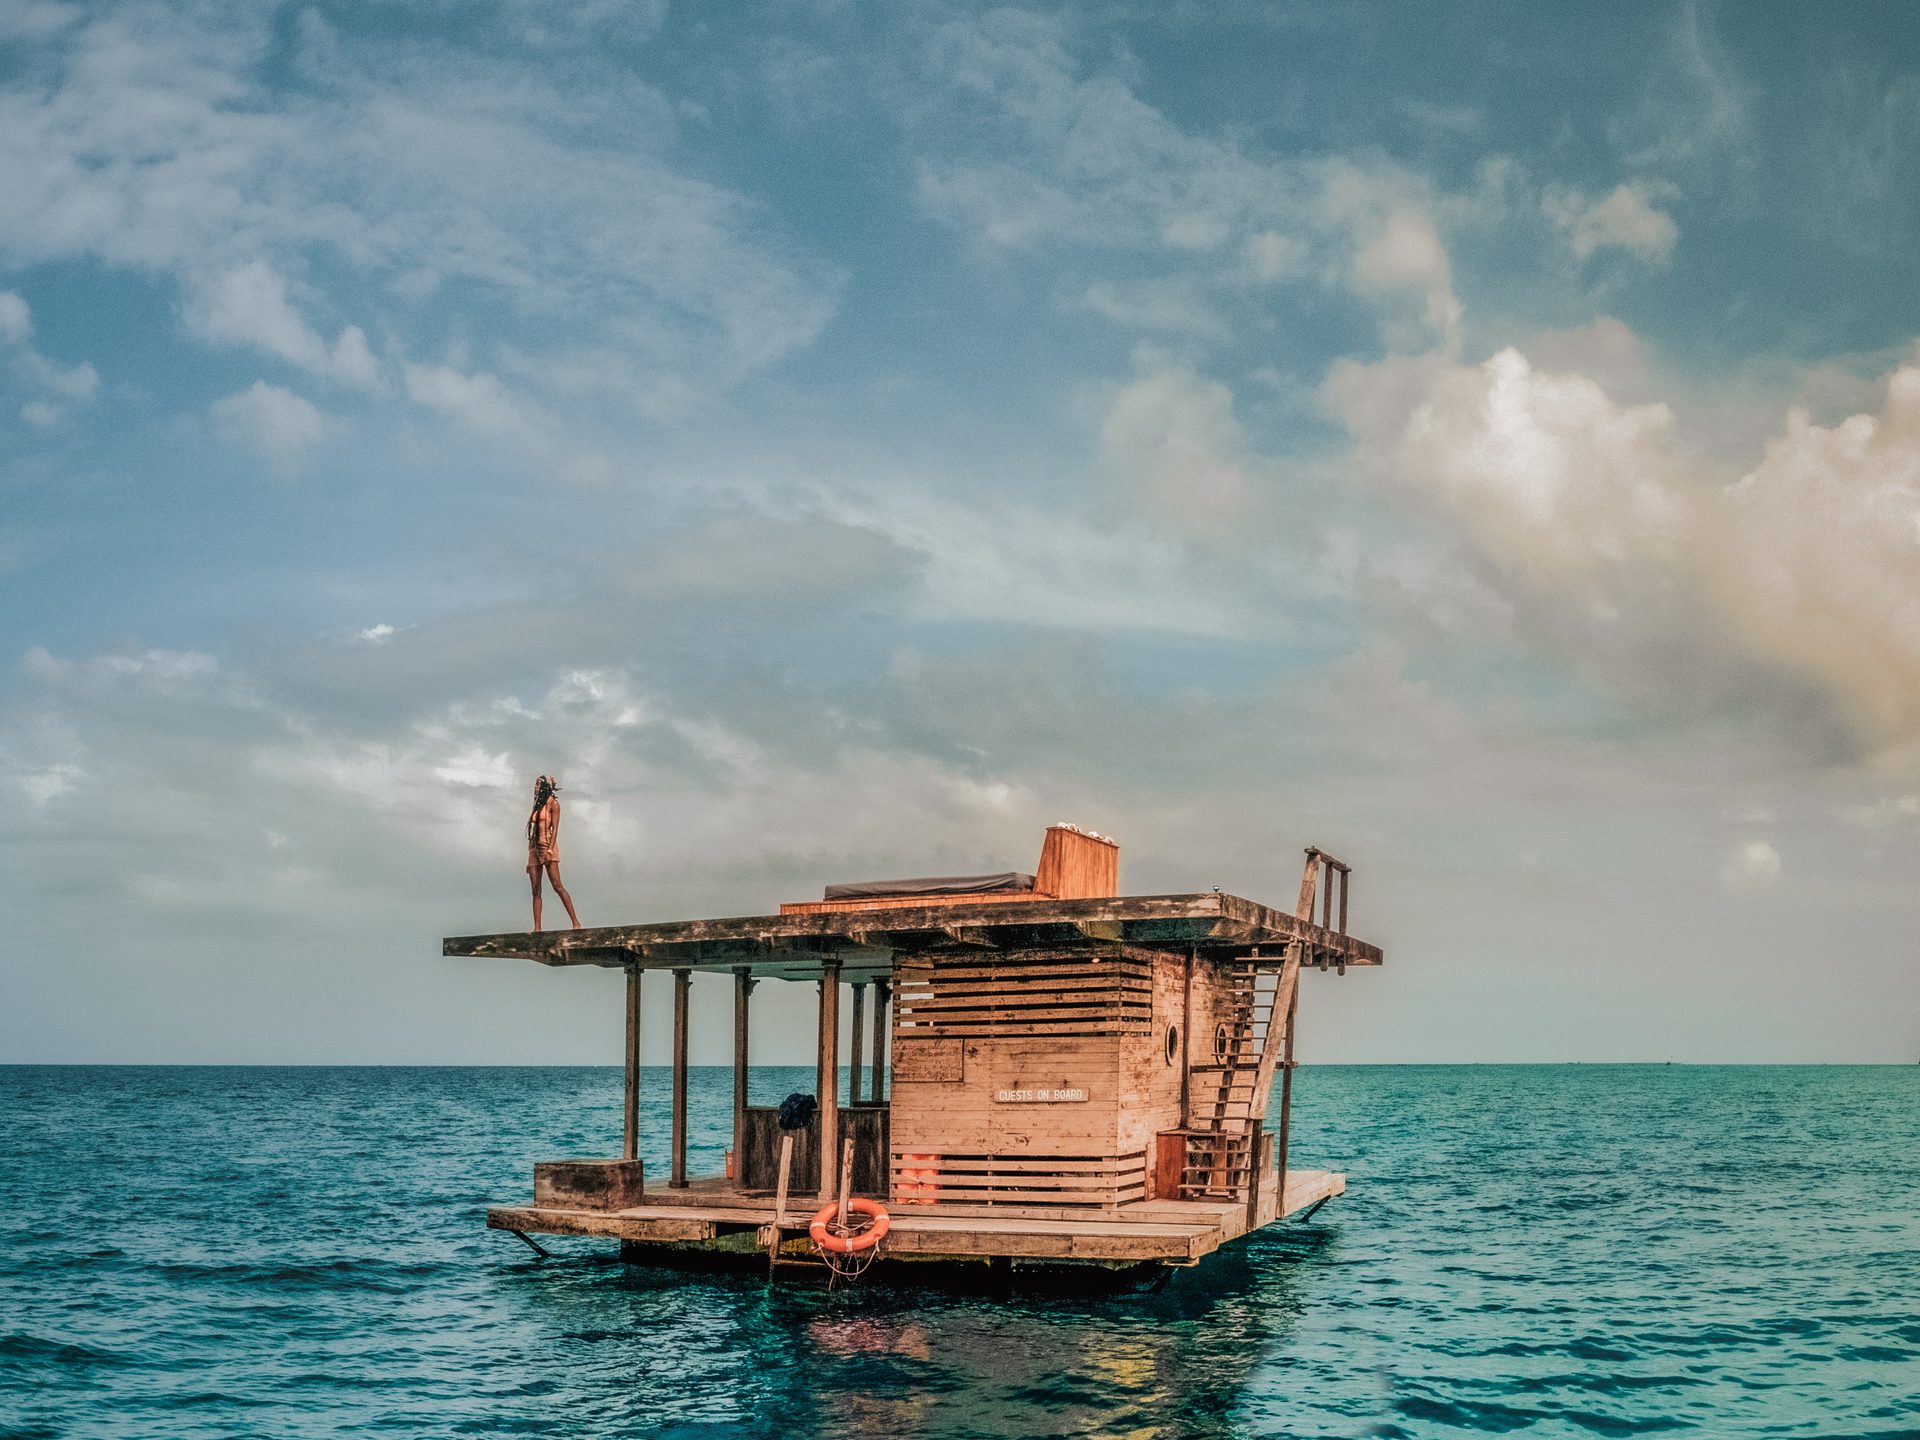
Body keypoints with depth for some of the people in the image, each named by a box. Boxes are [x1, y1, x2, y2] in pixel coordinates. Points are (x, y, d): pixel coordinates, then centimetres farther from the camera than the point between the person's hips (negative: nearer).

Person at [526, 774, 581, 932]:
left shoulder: (553, 803, 0)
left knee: (557, 886, -14)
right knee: (535, 891, -1)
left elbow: (555, 828, -10)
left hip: (547, 846, -7)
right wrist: (530, 860, 15)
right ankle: (537, 928, -4)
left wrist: (549, 850, -21)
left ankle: (575, 922, -14)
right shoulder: (538, 805, 20)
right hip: (534, 848, 7)